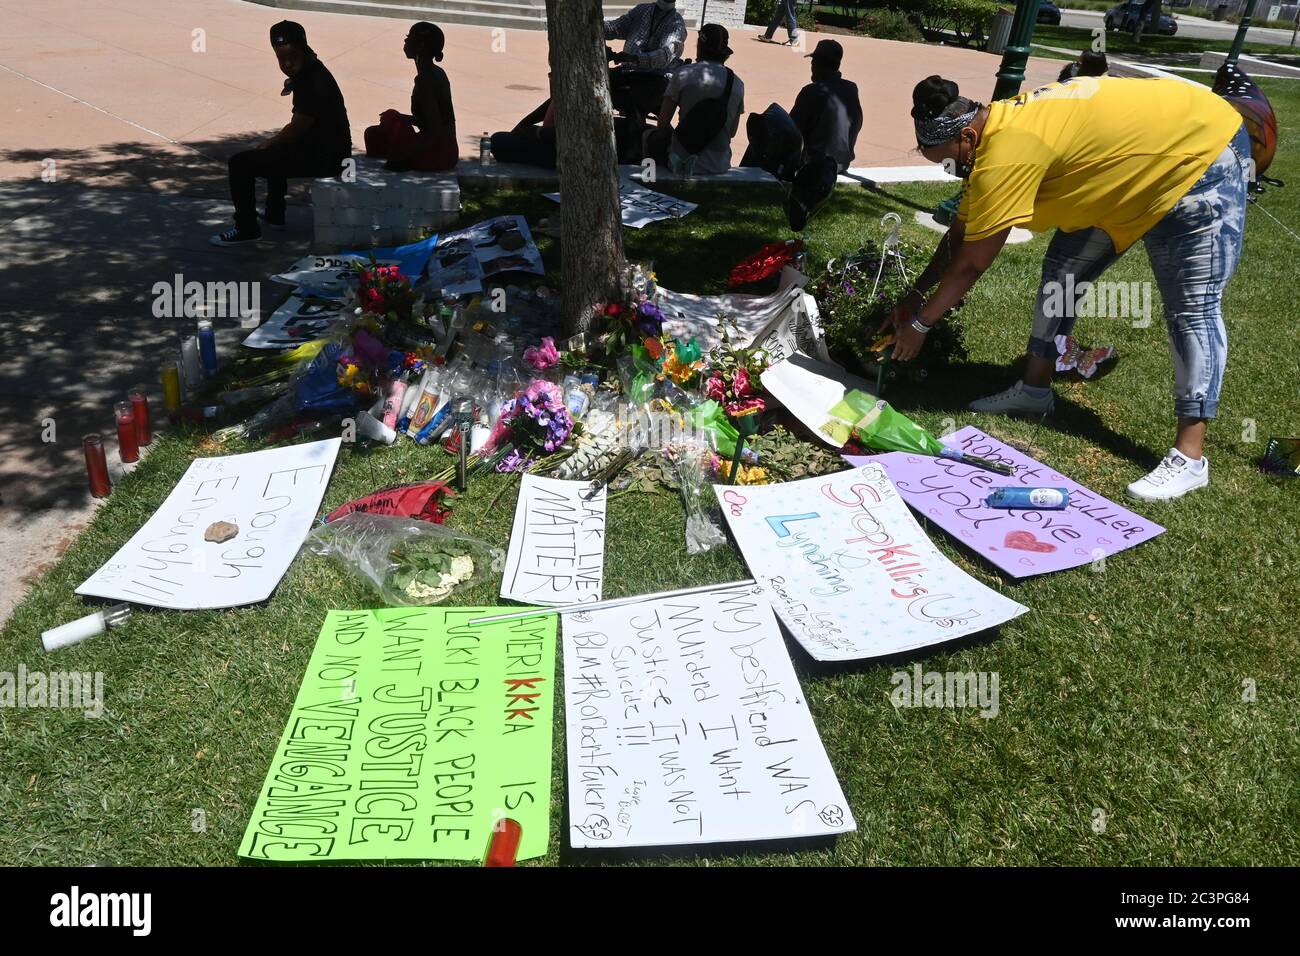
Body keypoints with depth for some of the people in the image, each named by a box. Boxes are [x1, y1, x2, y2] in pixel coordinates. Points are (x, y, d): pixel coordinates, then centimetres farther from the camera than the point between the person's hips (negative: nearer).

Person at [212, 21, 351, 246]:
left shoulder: (313, 84, -24)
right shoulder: (310, 70, 7)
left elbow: (295, 131, -18)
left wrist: (267, 144, -3)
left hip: (324, 158, -10)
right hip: (324, 146, 11)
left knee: (241, 163, -10)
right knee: (277, 149, 38)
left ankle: (247, 229, 1)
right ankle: (274, 214, 43)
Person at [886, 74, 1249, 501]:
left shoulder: (1006, 153, -32)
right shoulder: (996, 129, -2)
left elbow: (971, 263, -25)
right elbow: (960, 233, 6)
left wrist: (919, 323, -14)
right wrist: (914, 297, 5)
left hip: (1201, 152, -10)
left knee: (1191, 307, -11)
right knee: (1062, 270, 9)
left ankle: (1189, 458, -9)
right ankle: (1035, 389, 21)